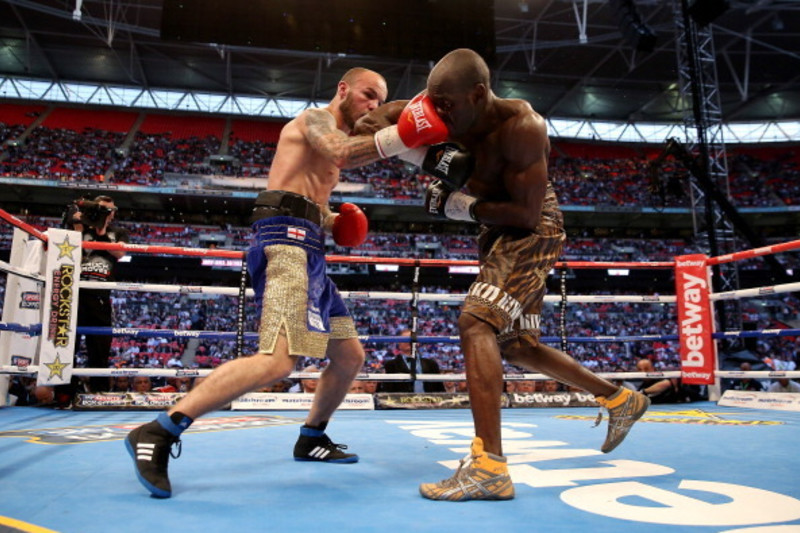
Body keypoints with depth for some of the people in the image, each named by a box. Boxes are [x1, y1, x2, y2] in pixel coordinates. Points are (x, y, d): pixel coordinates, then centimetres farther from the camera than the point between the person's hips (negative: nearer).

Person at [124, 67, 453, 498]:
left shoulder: (334, 136, 32)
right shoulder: (315, 117, 3)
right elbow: (341, 153, -20)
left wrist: (332, 221, 10)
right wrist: (401, 137, -25)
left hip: (306, 248, 10)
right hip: (286, 239, -10)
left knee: (350, 356, 13)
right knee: (277, 362, -26)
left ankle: (312, 439, 30)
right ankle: (157, 433, -19)